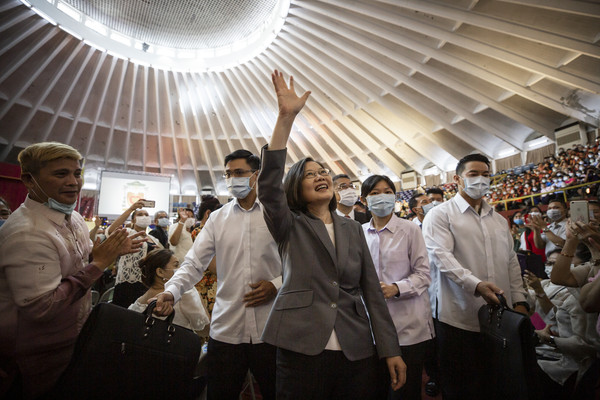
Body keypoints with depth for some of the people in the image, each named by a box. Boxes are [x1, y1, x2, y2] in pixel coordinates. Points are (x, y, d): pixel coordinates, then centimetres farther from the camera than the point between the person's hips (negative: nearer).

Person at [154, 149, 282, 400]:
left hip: (271, 331, -2)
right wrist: (171, 291, -14)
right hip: (225, 330, 2)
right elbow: (194, 263, 2)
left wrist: (276, 285, -14)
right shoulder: (217, 219, 6)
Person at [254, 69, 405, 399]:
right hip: (302, 350, -2)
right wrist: (286, 117, -26)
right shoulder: (290, 227, -1)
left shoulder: (353, 229, 7)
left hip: (358, 354, 3)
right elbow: (268, 185, -20)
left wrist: (390, 349, 4)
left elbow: (372, 289, 7)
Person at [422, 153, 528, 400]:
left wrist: (519, 301, 7)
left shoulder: (499, 220, 17)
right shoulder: (440, 215, -5)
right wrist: (476, 285, -28)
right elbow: (441, 256, -17)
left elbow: (511, 263, 16)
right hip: (459, 319, -6)